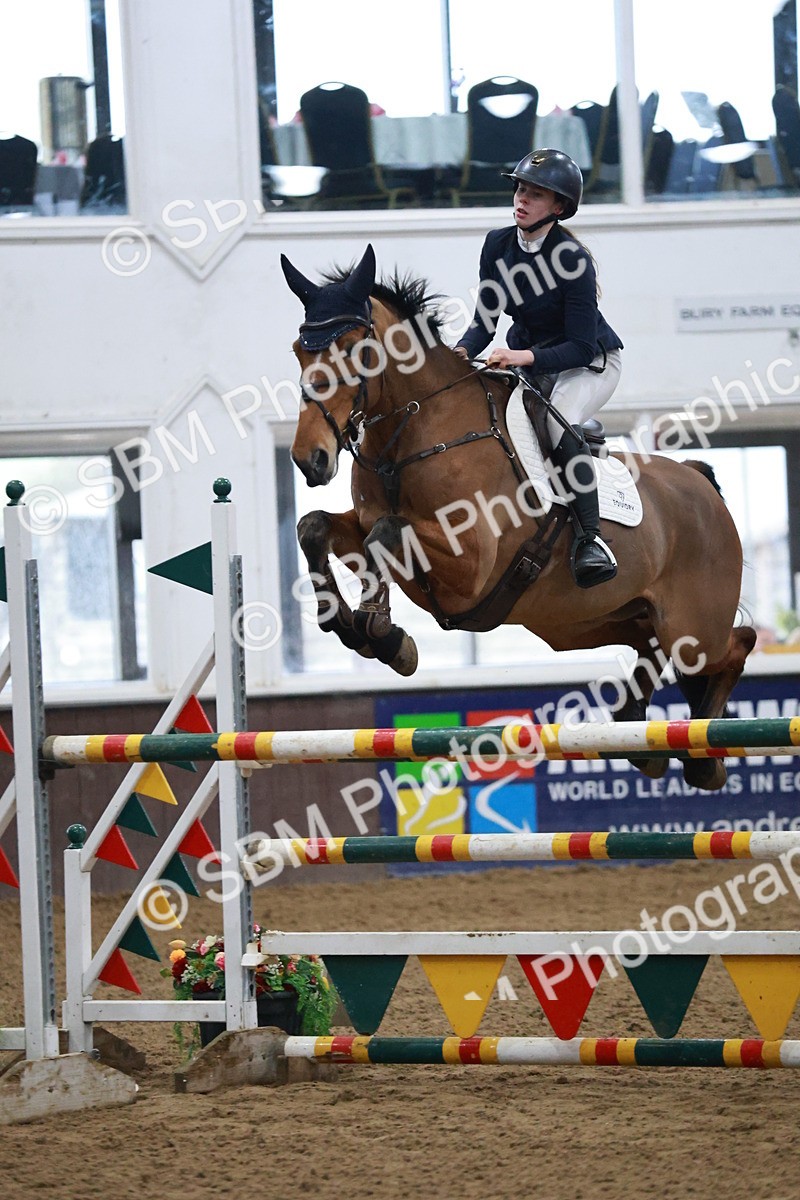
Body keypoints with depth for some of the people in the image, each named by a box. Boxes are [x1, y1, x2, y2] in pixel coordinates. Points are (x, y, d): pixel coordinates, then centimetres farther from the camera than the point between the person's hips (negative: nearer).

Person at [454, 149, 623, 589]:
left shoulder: (573, 259, -24)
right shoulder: (498, 245, -6)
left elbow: (581, 346, -23)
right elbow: (485, 321, -2)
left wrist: (524, 357, -36)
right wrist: (460, 353, -22)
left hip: (590, 363, -7)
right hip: (525, 360, 7)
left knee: (560, 421, -34)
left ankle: (589, 539, -29)